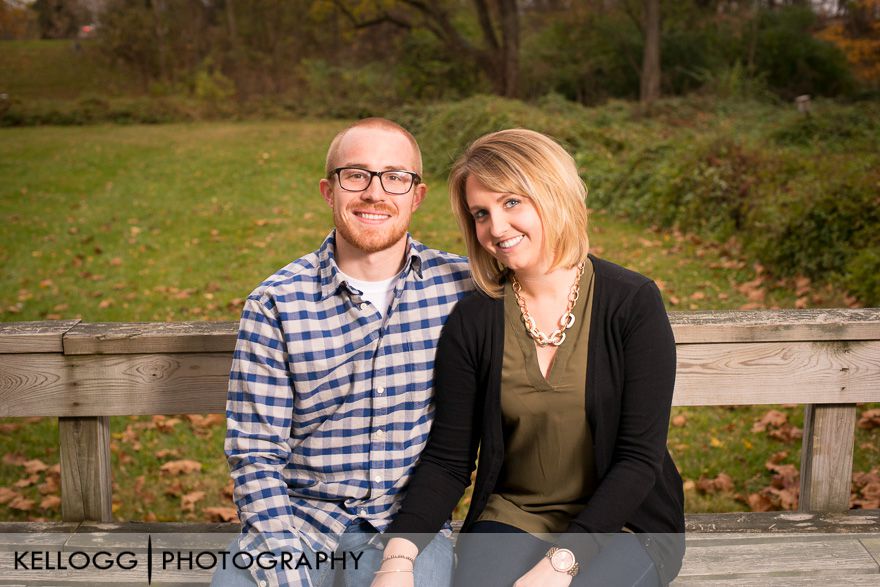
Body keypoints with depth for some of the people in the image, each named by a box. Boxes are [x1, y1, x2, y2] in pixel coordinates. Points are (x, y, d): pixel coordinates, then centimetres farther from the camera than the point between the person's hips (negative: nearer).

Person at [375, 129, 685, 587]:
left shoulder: (633, 304, -10)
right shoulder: (472, 322, -3)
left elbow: (640, 457, -12)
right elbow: (447, 460, -2)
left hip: (624, 524, -1)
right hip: (511, 519, 2)